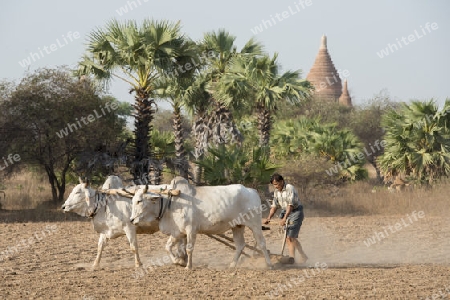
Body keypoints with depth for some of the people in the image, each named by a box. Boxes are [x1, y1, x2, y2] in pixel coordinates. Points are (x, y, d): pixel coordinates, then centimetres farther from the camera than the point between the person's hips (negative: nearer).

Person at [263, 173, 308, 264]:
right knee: (292, 238, 9)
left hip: (296, 212, -8)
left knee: (290, 238, -16)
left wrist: (284, 218, -34)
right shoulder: (276, 192, 6)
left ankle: (291, 259, -12)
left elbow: (290, 205, -27)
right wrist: (269, 218, -4)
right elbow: (274, 206, 10)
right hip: (286, 213, 8)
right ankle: (303, 257, 17)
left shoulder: (289, 188, -18)